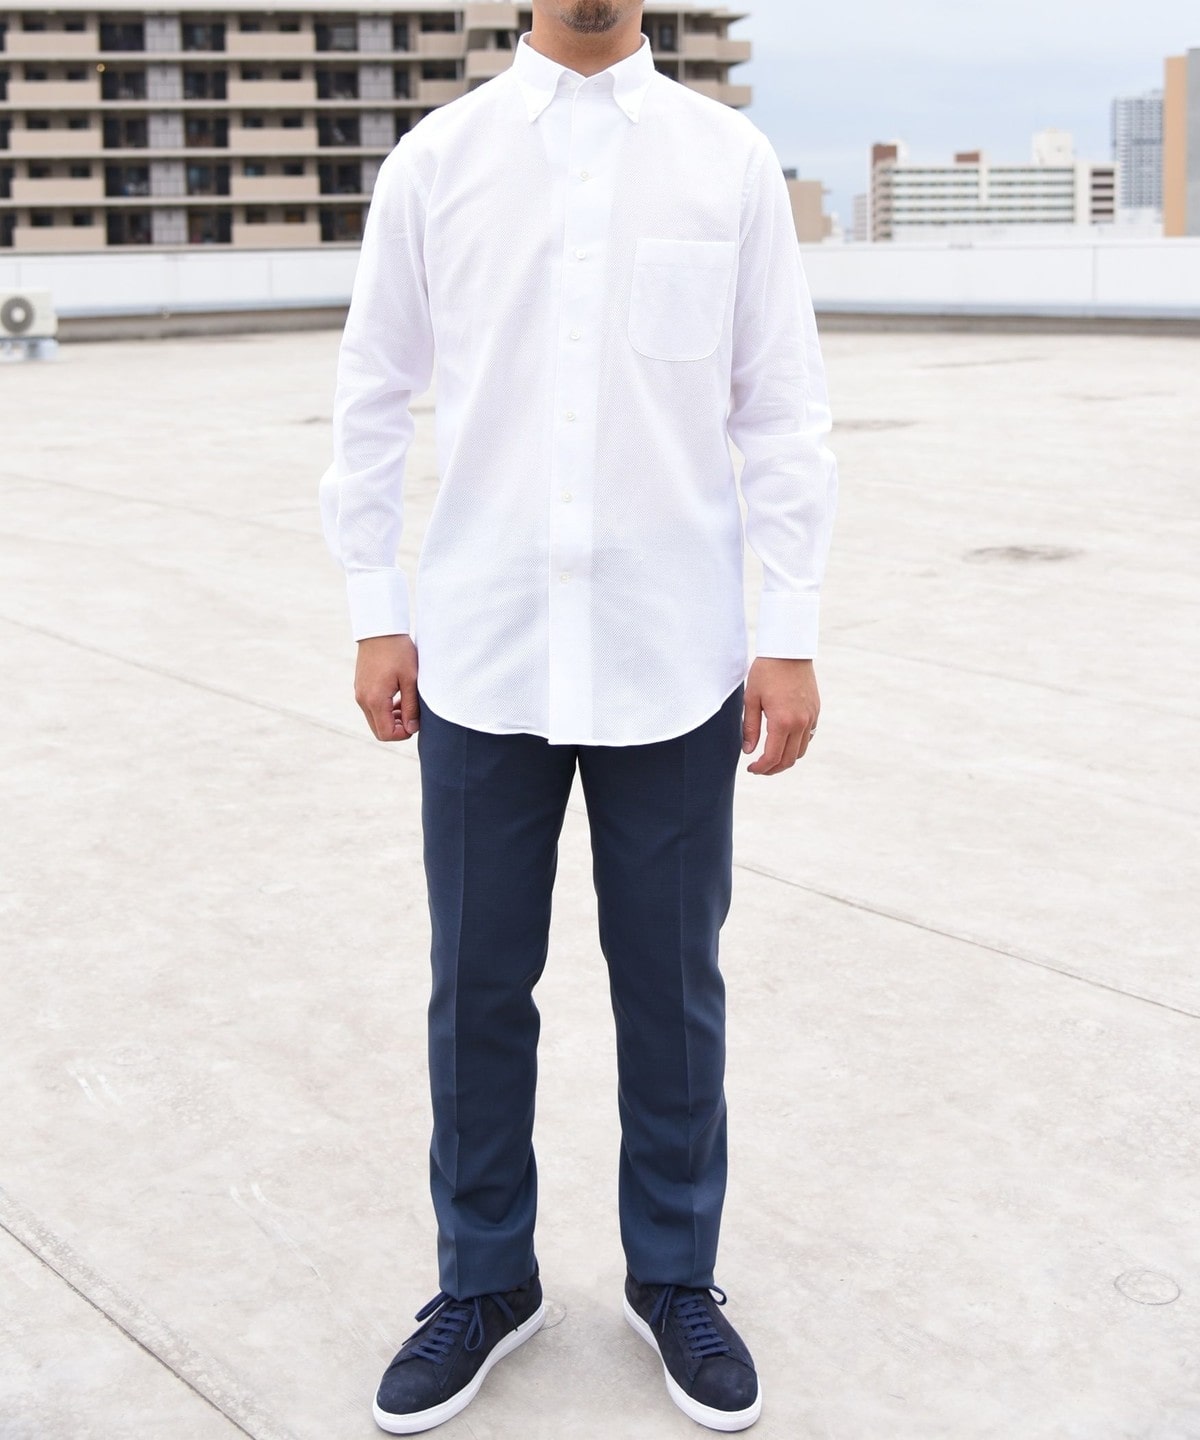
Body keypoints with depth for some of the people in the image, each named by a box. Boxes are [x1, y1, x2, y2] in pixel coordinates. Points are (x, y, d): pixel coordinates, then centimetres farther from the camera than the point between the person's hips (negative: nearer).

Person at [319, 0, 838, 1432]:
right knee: (479, 987, 9)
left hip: (673, 663, 0)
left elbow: (782, 412, 2)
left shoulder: (731, 160, 2)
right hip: (483, 657, 1)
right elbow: (372, 399, 7)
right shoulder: (435, 158, 3)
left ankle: (675, 1280, 29)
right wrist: (375, 617, 4)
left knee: (672, 987, 9)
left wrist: (792, 638, -2)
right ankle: (484, 1281, 29)